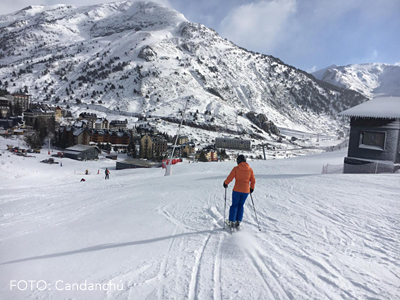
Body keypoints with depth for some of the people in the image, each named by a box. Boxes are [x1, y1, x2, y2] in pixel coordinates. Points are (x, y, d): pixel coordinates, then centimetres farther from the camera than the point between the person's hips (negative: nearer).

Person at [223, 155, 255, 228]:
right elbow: (253, 181, 6)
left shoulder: (236, 169, -6)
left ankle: (232, 222, 9)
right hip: (246, 191, 3)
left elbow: (230, 178, -8)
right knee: (241, 205, 16)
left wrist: (225, 183, 10)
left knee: (234, 205, 10)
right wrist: (252, 188, 22)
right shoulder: (250, 169, 2)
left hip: (237, 190, -2)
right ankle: (238, 222, 14)